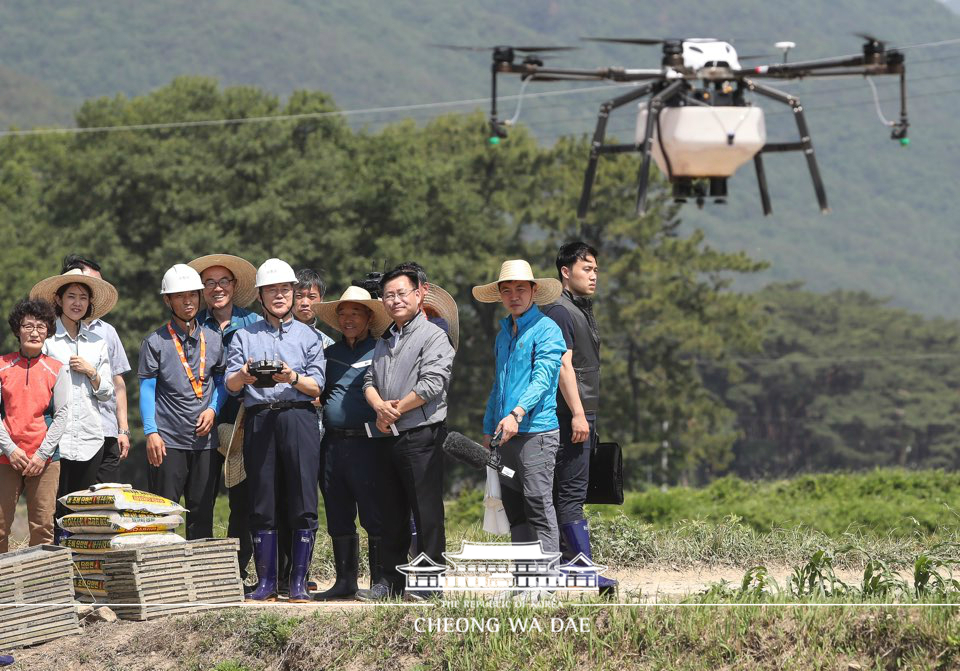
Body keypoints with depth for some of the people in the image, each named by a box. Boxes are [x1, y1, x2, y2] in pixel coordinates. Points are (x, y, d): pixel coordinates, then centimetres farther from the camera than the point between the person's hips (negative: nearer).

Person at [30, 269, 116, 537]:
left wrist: (91, 372, -2)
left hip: (90, 437, 4)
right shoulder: (47, 340, 2)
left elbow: (106, 392, 15)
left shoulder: (97, 343, 15)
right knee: (56, 513, -7)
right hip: (55, 437, -4)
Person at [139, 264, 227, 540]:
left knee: (202, 514, 5)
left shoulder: (213, 339, 11)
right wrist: (151, 432, -10)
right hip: (169, 440, -3)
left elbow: (222, 380, 19)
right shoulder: (155, 342, 1)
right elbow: (147, 390, -1)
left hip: (205, 439, 3)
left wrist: (213, 409, -1)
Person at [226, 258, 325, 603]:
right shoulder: (245, 336, 15)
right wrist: (243, 376, -16)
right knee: (262, 503, 0)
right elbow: (230, 384, 6)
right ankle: (266, 582, 4)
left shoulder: (308, 336, 13)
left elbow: (316, 387, 5)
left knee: (303, 503, -7)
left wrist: (293, 378, -15)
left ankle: (299, 582, -3)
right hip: (258, 419, 1)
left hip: (298, 417, -1)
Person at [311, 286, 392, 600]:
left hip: (367, 442, -6)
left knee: (374, 517, -6)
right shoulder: (330, 354, 19)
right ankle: (345, 582, 15)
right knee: (339, 519, 9)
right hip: (333, 442, 6)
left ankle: (380, 582, -3)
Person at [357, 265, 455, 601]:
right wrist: (381, 407, -9)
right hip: (390, 436, 8)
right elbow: (370, 381, 13)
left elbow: (432, 384, -15)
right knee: (391, 513, 10)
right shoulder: (384, 342, 20)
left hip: (422, 436, -8)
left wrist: (397, 410, -8)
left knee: (426, 513, -6)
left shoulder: (433, 336, -5)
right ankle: (391, 581, 14)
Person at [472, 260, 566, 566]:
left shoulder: (546, 330, -5)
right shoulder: (504, 333, 20)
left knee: (539, 506, -10)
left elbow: (543, 378, -16)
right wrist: (488, 430, 20)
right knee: (514, 512, 8)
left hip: (536, 430, -8)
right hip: (506, 434, 8)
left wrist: (517, 413, -28)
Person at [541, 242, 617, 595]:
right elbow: (563, 364, -19)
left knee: (569, 492, 10)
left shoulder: (582, 311, 21)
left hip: (583, 414, 10)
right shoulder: (559, 311, -10)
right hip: (569, 415, -10)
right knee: (571, 493, -12)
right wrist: (577, 413, -24)